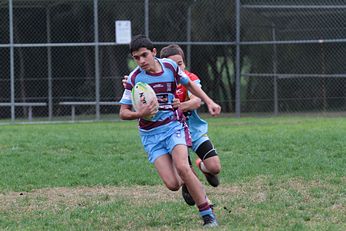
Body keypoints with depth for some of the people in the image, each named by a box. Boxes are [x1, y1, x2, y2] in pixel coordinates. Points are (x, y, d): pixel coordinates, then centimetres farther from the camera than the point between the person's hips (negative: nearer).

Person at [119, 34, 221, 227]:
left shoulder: (170, 66, -4)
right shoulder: (134, 78, -9)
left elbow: (189, 84, 17)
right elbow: (123, 112, -3)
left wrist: (209, 102, 10)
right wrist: (140, 114, -23)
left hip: (173, 126, 0)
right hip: (150, 135, 0)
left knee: (182, 168, -26)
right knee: (172, 184, -14)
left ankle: (208, 215, -16)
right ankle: (188, 182, 25)